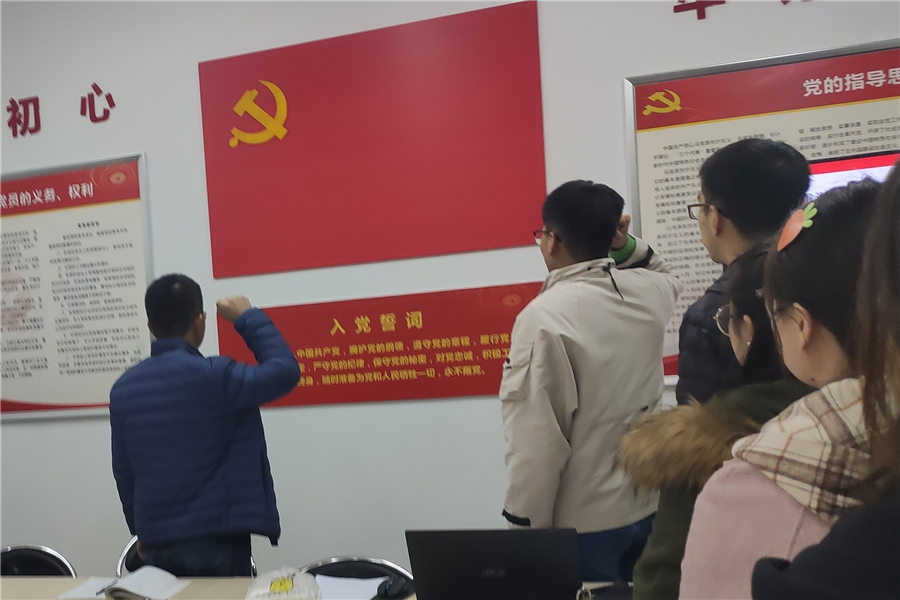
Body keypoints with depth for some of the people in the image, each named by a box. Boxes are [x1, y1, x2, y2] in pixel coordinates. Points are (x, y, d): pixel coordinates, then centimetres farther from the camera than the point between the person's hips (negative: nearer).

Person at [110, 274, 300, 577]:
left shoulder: (123, 388, 1)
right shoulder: (212, 376, -18)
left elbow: (124, 473, 9)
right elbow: (285, 370, -11)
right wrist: (248, 318, -1)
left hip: (157, 543, 6)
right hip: (217, 540, -5)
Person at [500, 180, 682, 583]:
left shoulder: (544, 316, -21)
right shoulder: (649, 292, -1)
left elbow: (536, 440, -21)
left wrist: (526, 527, -11)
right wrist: (627, 246, 8)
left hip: (584, 524, -6)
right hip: (648, 508, 7)